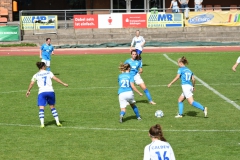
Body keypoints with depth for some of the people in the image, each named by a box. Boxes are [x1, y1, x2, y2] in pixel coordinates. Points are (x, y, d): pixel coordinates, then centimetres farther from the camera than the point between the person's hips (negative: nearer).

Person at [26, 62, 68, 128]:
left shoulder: (36, 75, 8)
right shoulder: (49, 73, 10)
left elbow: (31, 83, 6)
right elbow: (56, 79, 3)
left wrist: (28, 91, 19)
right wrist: (63, 84, 10)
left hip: (42, 92, -2)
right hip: (50, 91, 2)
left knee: (41, 108, -5)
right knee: (52, 107, 17)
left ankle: (42, 124, -19)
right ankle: (57, 122, 16)